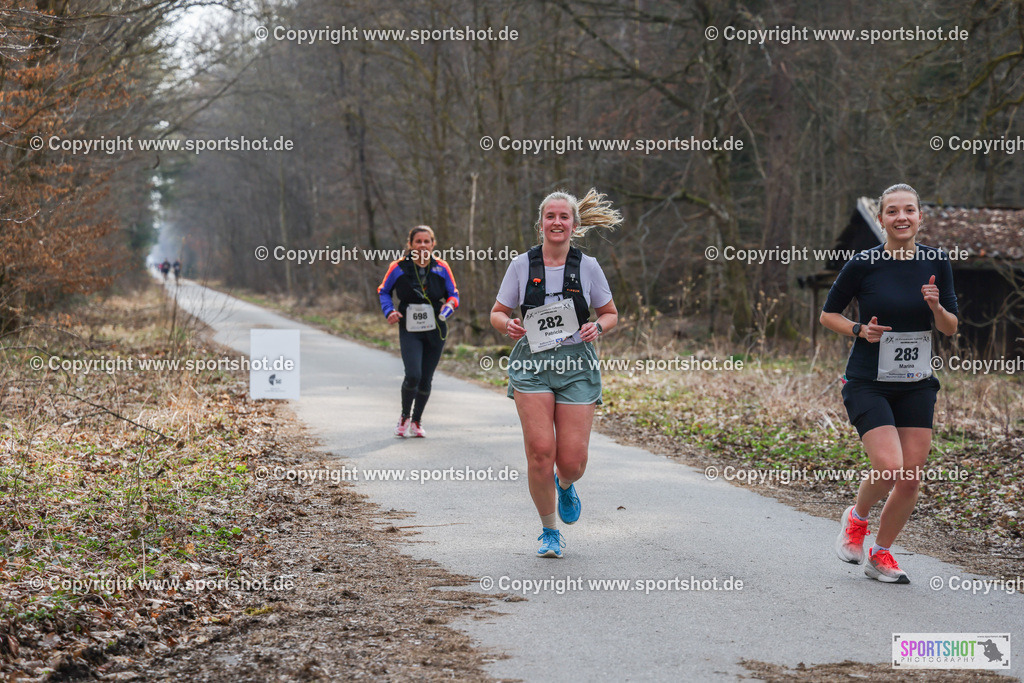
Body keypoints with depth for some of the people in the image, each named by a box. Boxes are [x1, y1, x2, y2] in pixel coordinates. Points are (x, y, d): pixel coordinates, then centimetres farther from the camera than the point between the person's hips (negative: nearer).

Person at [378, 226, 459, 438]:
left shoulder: (442, 268, 0)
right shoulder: (398, 268, -5)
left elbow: (453, 294, 11)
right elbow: (383, 291, 10)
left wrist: (450, 305, -11)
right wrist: (389, 311, -7)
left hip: (435, 331, 2)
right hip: (409, 331, -2)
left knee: (426, 379, 7)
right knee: (413, 375, -17)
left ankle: (417, 421, 28)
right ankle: (405, 416, 9)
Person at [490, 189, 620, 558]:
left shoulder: (588, 267, 4)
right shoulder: (522, 265, 3)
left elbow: (610, 313, 14)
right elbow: (497, 313, 11)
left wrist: (597, 327, -8)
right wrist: (507, 325, -12)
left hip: (577, 365, 0)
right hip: (532, 363, 0)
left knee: (572, 460, -6)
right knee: (540, 450, -13)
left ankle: (565, 486, 35)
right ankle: (549, 532, 10)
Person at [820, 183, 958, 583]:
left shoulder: (936, 262, 2)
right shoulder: (863, 264, -9)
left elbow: (951, 329, 7)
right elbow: (829, 314, 3)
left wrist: (936, 307, -14)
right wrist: (860, 330, -15)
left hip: (917, 385, 4)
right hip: (868, 382, -4)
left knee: (911, 478, 1)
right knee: (889, 468, -19)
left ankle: (880, 555, 22)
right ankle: (856, 519, 13)